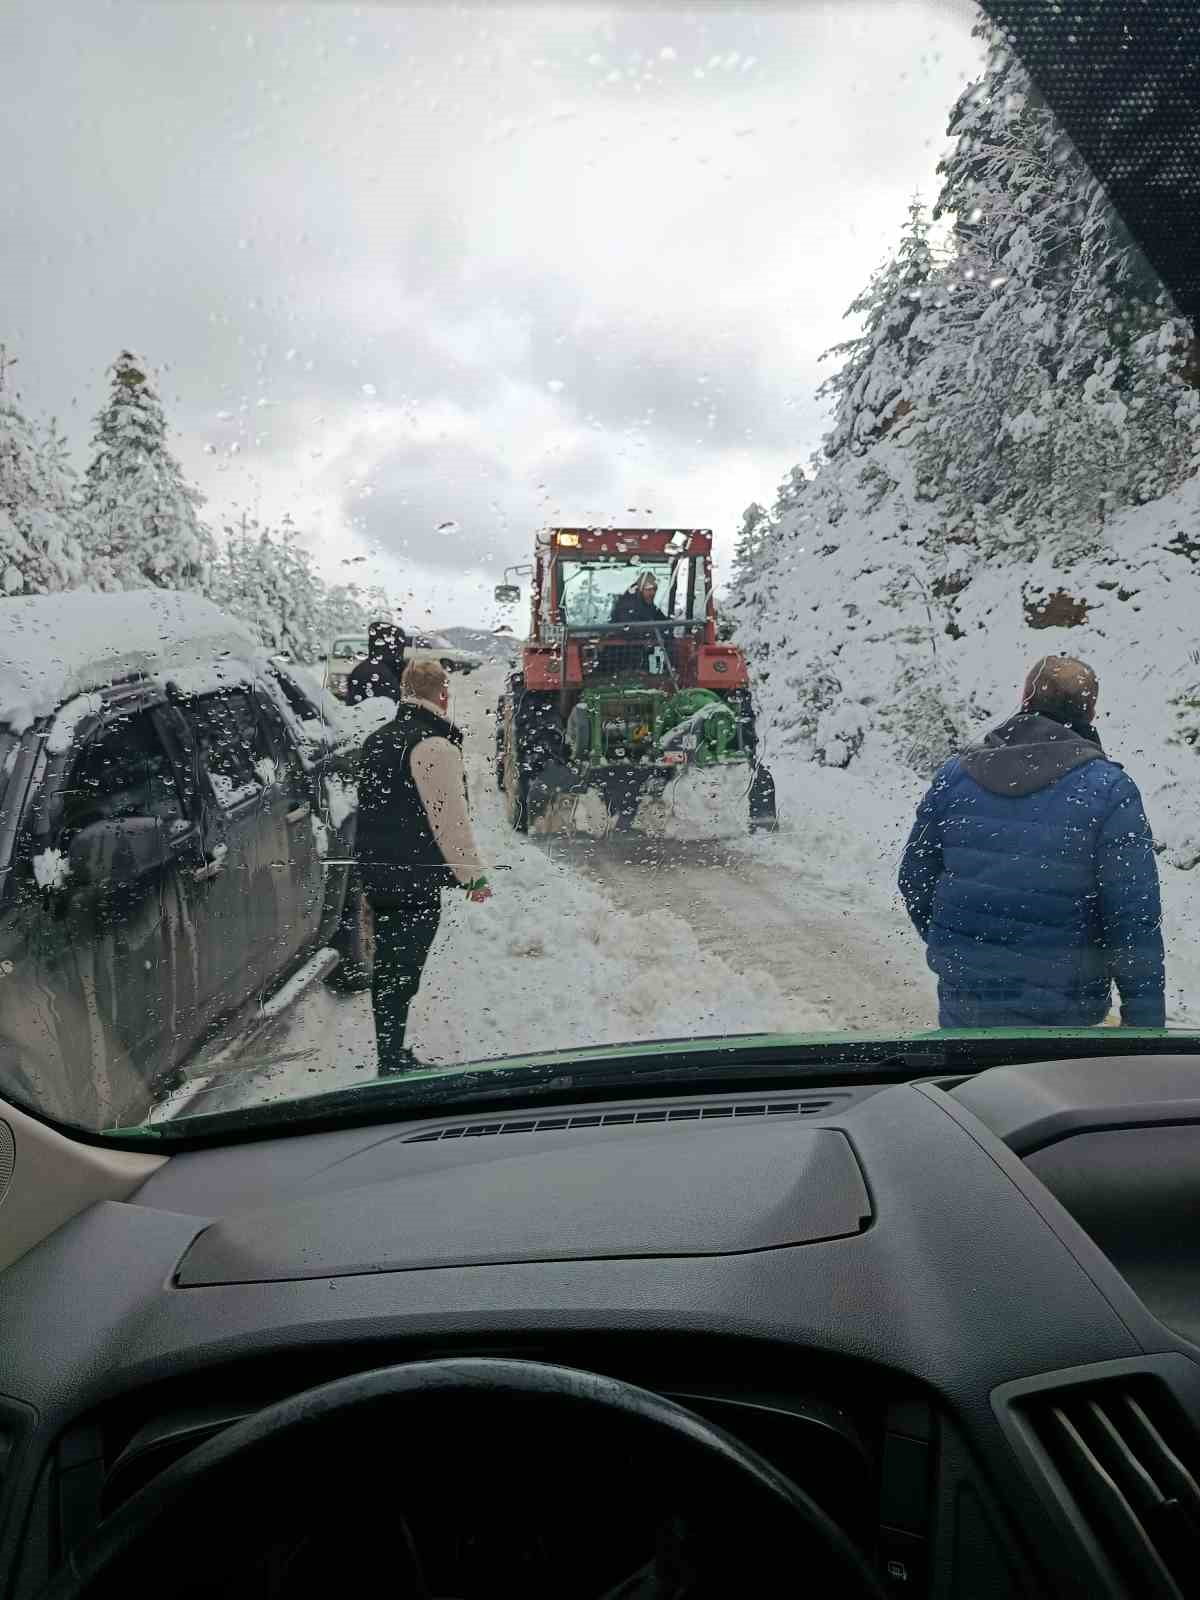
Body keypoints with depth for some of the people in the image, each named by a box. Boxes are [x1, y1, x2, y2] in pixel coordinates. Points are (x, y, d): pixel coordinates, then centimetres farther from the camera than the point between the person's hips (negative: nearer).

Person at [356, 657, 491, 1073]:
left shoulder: (377, 739, 12)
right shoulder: (436, 745, -16)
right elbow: (451, 819, -17)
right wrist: (473, 876, -8)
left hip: (377, 876, 9)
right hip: (417, 882, -8)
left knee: (387, 969, 16)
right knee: (403, 975, -2)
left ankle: (391, 1055, 26)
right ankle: (394, 1065, 3)